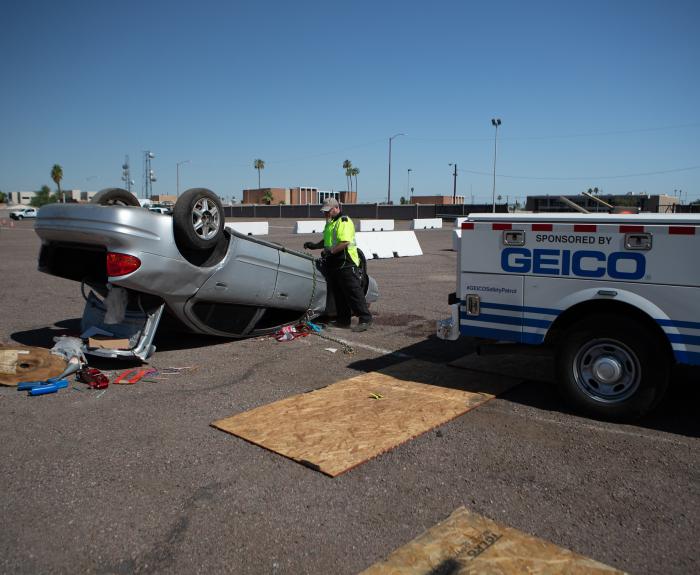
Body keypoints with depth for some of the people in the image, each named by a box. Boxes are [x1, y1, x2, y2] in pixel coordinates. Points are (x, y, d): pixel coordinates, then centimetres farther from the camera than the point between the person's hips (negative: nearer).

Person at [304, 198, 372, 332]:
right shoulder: (329, 223, 19)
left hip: (346, 265, -10)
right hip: (333, 264, 10)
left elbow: (345, 242, -22)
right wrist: (315, 245, 13)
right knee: (338, 294, 13)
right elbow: (327, 241, 29)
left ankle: (365, 319, -5)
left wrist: (330, 252, -22)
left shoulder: (344, 222, -11)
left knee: (354, 292, -9)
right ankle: (344, 320, 22)